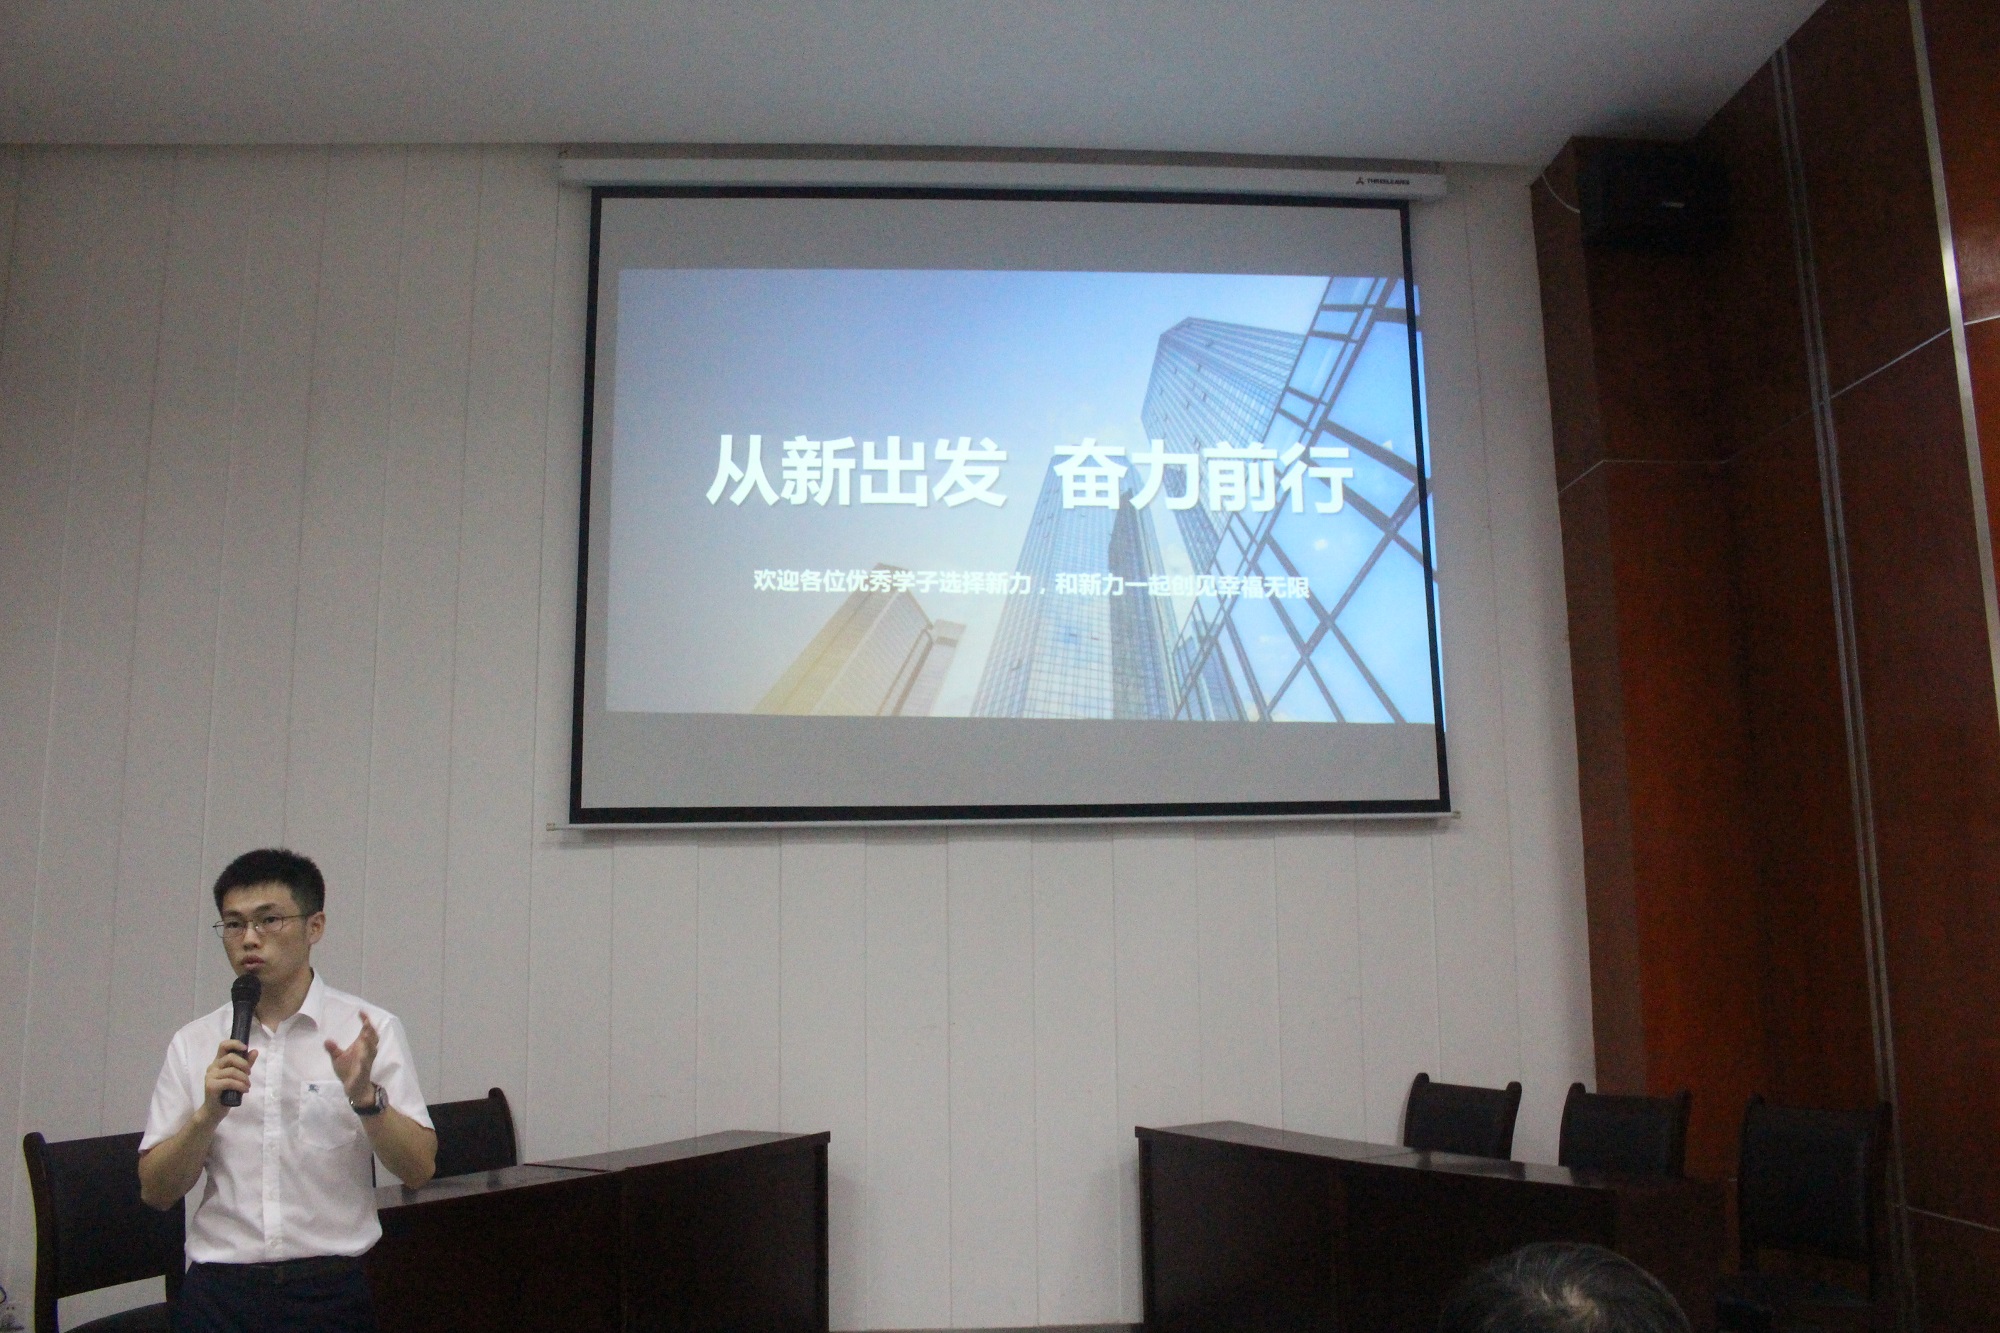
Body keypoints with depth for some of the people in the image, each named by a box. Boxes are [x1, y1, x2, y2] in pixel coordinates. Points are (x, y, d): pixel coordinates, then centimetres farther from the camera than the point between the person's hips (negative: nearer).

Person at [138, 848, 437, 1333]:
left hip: (332, 1290, -2)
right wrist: (209, 1113, -13)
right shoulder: (194, 1044, 5)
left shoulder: (369, 1031, -2)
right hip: (219, 1292, 2)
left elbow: (419, 1169, -6)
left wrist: (366, 1097, -22)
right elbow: (156, 1191, 4)